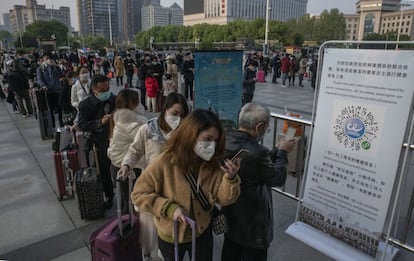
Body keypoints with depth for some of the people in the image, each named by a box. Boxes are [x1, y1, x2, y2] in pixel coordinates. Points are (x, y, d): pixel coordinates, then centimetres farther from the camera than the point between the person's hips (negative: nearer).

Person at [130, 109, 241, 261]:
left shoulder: (213, 164, -13)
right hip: (171, 236, -2)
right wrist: (169, 208, -26)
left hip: (202, 233, 3)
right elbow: (139, 194, -17)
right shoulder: (164, 163, -24)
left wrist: (230, 178, -33)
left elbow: (224, 198, -14)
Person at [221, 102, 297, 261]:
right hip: (252, 224, -7)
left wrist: (277, 151, 6)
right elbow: (278, 178, -15)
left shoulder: (226, 141, -10)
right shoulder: (257, 153, -34)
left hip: (230, 217, 7)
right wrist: (282, 152, -1)